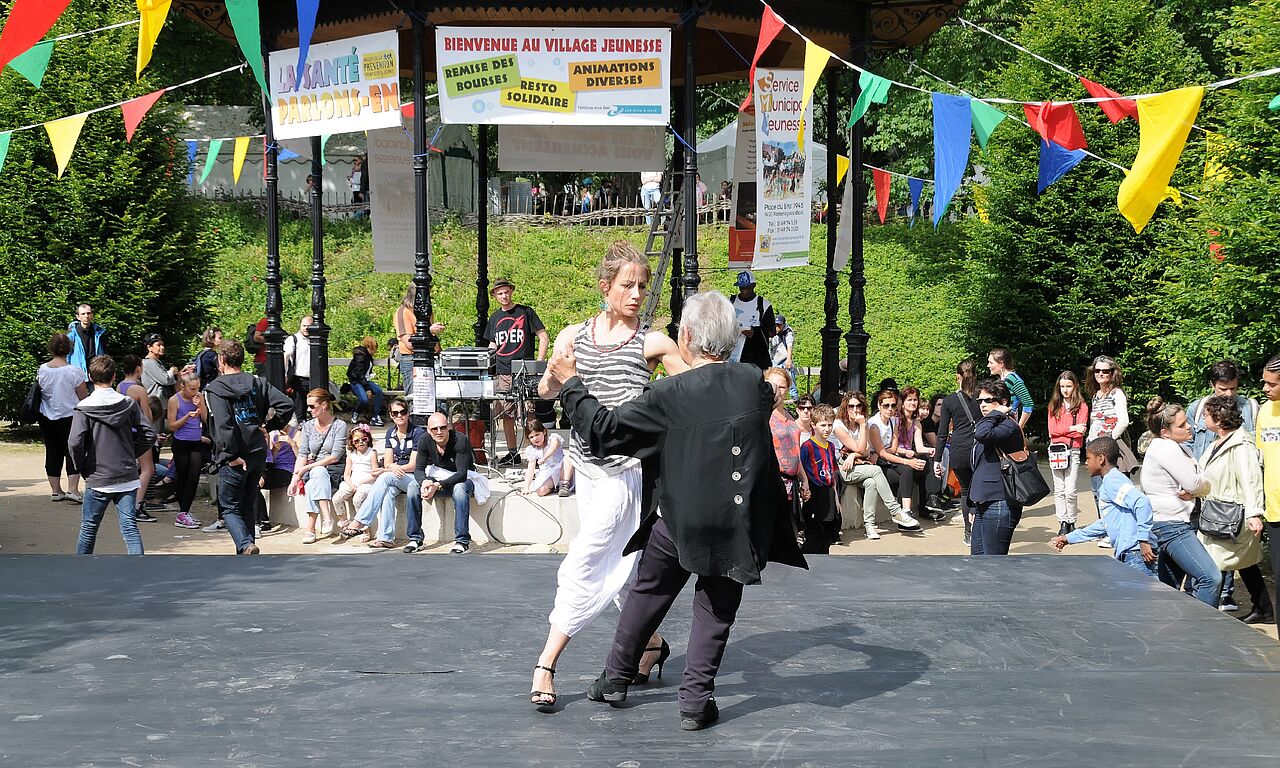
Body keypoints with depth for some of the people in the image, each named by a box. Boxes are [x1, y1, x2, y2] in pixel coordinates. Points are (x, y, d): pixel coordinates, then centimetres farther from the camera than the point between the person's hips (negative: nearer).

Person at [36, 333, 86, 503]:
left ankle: (55, 490, 17)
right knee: (72, 451, 4)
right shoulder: (74, 372, -16)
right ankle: (72, 489, -4)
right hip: (69, 417, -4)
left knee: (52, 453, 11)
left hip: (46, 418, 4)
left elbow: (39, 393, 9)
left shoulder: (42, 370, -4)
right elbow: (83, 397, -8)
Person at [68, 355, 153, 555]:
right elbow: (149, 435, -1)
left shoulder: (84, 408, -9)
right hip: (128, 478, 2)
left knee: (88, 529, 13)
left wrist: (83, 467, 0)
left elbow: (75, 443, -17)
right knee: (130, 527, 1)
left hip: (98, 479, -2)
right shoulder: (128, 404, -1)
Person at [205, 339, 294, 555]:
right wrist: (267, 426, 6)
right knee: (249, 506, 15)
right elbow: (286, 404, -2)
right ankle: (245, 558, 18)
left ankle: (246, 545, -20)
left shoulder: (215, 389, -9)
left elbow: (223, 425, -20)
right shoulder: (257, 383, 7)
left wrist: (231, 455, -16)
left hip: (233, 459, -5)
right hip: (258, 454, 5)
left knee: (229, 508, 4)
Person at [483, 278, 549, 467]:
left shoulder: (525, 312, 1)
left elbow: (544, 337, 0)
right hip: (502, 373, 5)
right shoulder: (494, 318, 15)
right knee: (506, 415, 6)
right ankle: (512, 453, 14)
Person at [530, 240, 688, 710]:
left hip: (628, 467, -5)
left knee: (584, 564, -9)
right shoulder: (574, 336, 5)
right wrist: (554, 375, -26)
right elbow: (547, 391, -4)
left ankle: (546, 665, -6)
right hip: (586, 464, 5)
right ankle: (651, 644, 33)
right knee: (618, 563, 15)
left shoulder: (653, 344, -5)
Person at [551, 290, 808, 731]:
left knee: (649, 591, 20)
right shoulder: (756, 385, -5)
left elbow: (603, 428, -9)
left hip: (680, 519, -1)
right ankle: (696, 700, 14)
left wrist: (570, 382, 5)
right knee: (716, 608, 15)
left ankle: (617, 678, 33)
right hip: (738, 523, 1)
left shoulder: (669, 395, -15)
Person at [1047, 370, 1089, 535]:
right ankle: (1063, 523, 7)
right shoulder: (1054, 406, 11)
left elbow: (1081, 432, -6)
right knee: (1059, 490, 3)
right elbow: (1052, 430, 0)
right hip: (1055, 450, 3)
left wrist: (1061, 431, -7)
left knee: (1070, 491, -9)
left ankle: (1071, 523, 3)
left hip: (1073, 450, -3)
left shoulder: (1081, 406, 4)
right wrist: (1071, 428, -11)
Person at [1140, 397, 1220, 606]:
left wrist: (1192, 491, -10)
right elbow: (1195, 483, -19)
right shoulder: (1165, 448, -13)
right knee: (1211, 578, -17)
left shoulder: (1177, 447, 17)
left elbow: (1205, 486, 11)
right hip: (1170, 525, -11)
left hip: (1173, 525, 11)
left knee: (1168, 588, 14)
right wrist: (1195, 489, 4)